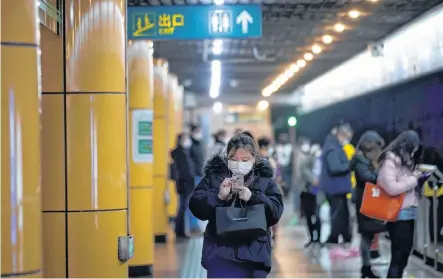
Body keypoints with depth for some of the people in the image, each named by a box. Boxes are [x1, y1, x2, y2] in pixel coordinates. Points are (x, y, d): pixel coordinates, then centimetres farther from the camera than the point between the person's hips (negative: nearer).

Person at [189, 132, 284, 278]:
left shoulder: (264, 178, 3)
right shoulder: (214, 175, 2)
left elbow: (276, 212, -7)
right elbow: (196, 206, -4)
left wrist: (253, 198, -21)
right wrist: (218, 196, -19)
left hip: (253, 253, 1)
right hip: (220, 252, 0)